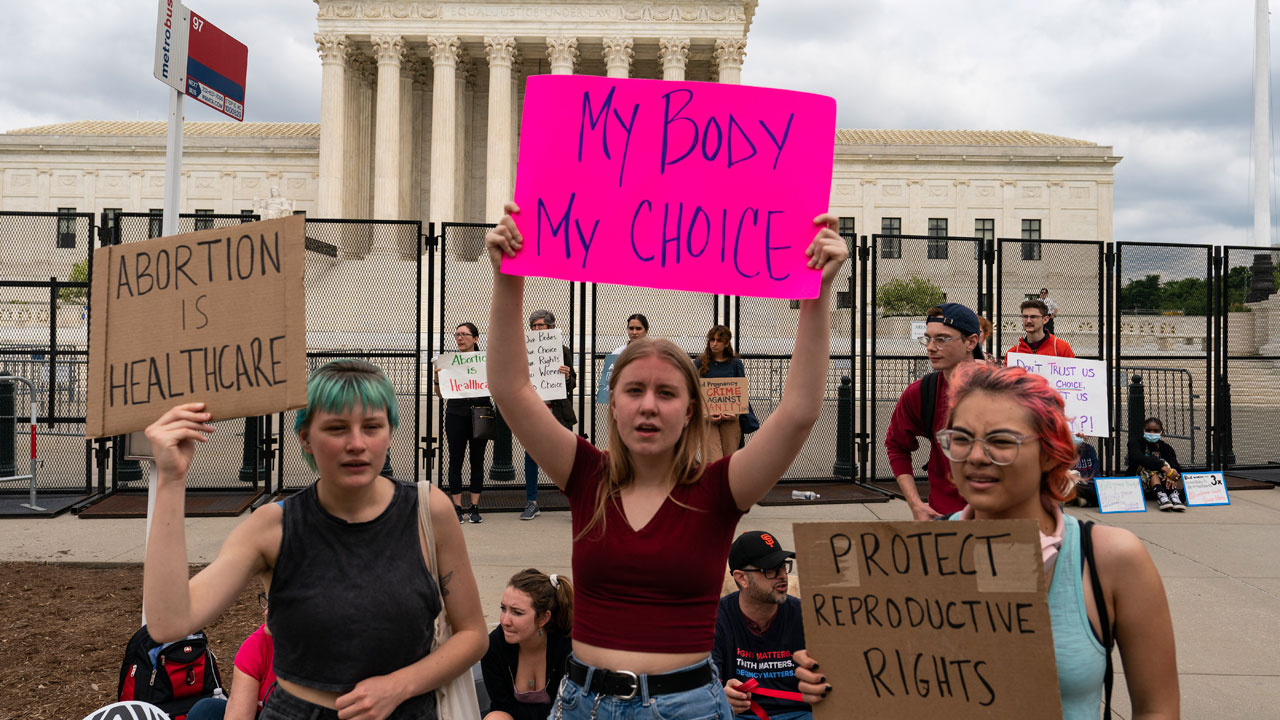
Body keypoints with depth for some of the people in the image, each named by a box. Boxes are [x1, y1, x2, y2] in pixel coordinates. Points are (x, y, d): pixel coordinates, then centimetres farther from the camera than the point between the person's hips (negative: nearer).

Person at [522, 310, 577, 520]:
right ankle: (531, 503, 18)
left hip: (558, 411, -2)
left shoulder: (562, 350, 3)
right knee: (531, 456, 5)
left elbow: (572, 385, 5)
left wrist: (566, 377, -16)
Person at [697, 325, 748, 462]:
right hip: (707, 417, -1)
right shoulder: (701, 362, 6)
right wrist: (707, 414, -12)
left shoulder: (735, 363, 7)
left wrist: (734, 412, -10)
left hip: (730, 417, 1)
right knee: (712, 461, -13)